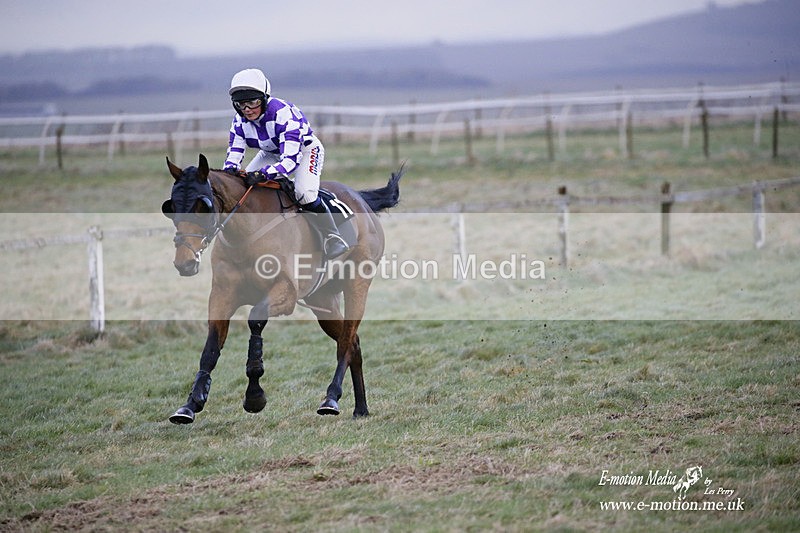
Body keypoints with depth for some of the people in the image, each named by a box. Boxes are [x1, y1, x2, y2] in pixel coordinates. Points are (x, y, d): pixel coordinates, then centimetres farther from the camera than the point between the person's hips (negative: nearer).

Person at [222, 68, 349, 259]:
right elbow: (234, 152, -15)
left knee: (304, 192, -31)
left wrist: (263, 174, -60)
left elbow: (290, 159, -45)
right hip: (271, 153, 7)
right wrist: (229, 170, -39)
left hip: (305, 150, -7)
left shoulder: (283, 114, -39)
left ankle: (331, 238, -13)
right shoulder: (240, 120, -18)